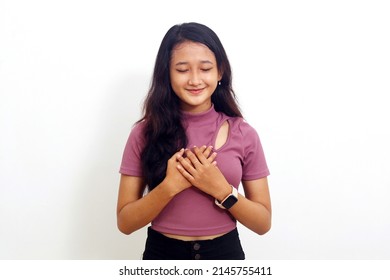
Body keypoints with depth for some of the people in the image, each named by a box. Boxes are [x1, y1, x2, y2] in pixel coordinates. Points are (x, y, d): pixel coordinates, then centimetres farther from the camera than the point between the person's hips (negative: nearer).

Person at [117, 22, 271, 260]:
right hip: (162, 254, 0)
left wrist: (221, 189, -20)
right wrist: (170, 186, -23)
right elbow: (125, 223, -8)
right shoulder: (145, 133, -9)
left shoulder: (244, 134, -7)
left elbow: (263, 223, -5)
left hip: (225, 254, 1)